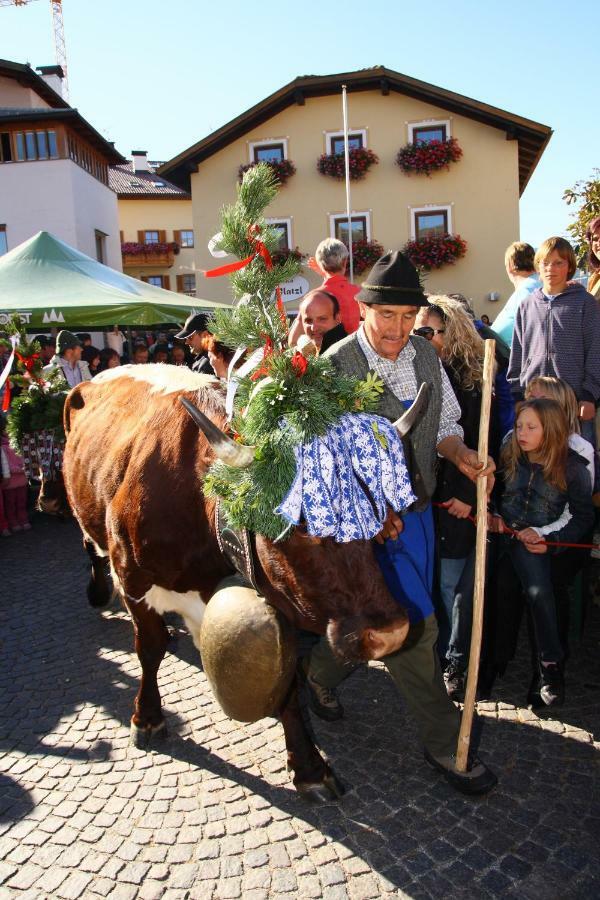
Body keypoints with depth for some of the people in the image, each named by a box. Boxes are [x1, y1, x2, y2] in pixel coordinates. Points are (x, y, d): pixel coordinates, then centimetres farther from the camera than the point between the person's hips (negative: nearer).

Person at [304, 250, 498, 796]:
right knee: (414, 624, -4)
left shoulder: (425, 354, 3)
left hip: (418, 508, 7)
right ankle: (444, 741, 18)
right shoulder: (336, 367, -17)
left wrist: (461, 455, -8)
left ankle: (321, 673, 44)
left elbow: (445, 422, 13)